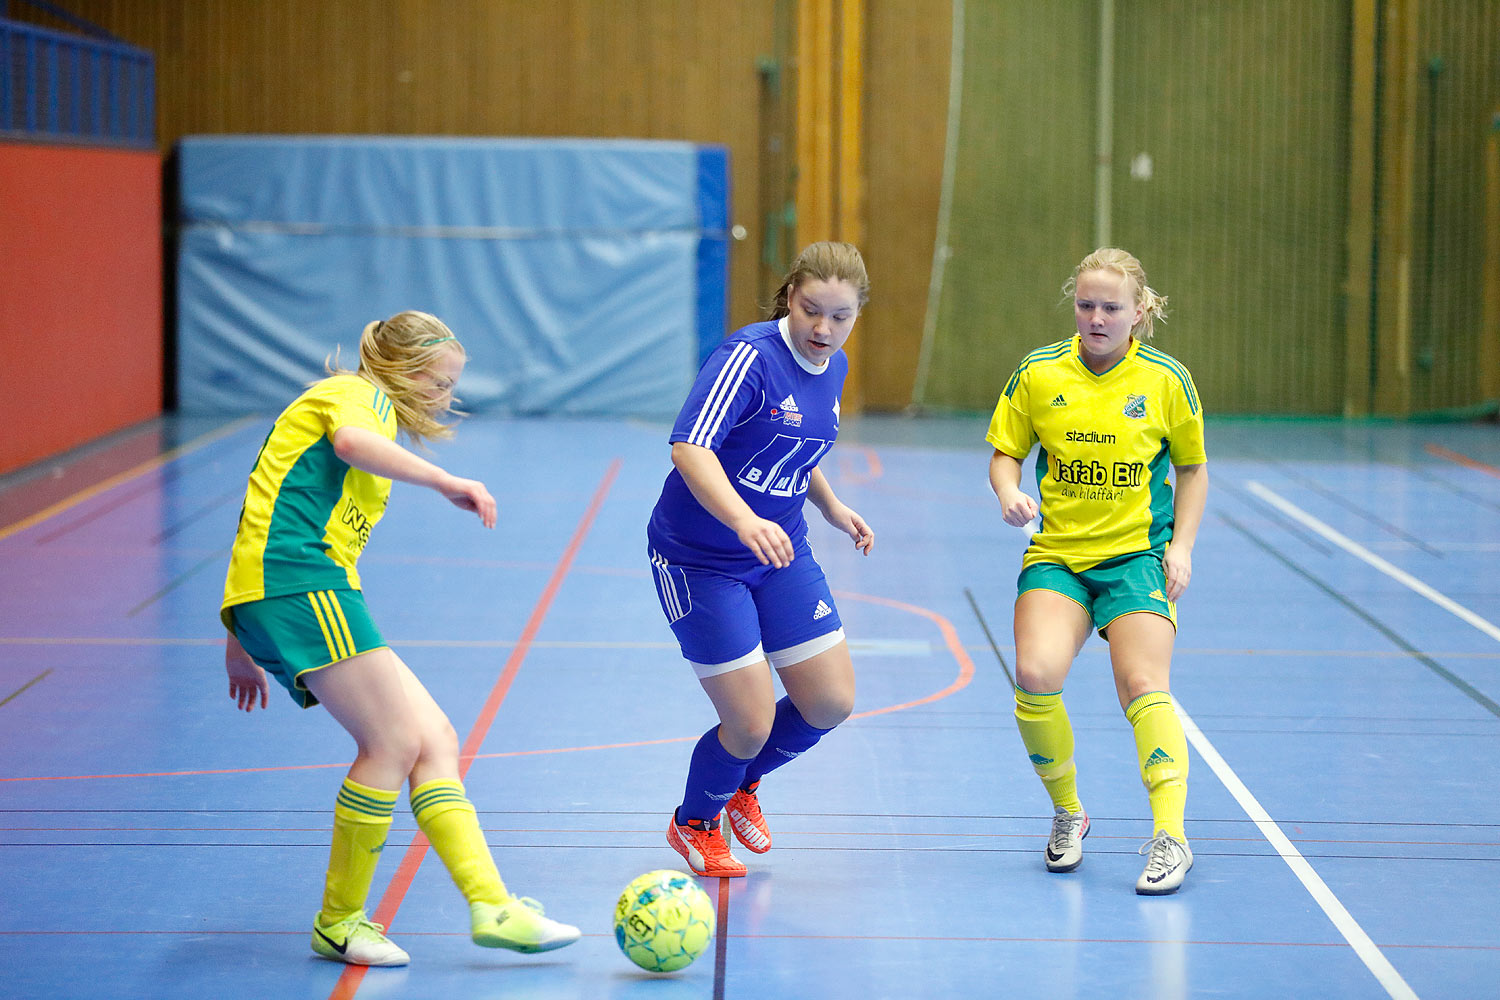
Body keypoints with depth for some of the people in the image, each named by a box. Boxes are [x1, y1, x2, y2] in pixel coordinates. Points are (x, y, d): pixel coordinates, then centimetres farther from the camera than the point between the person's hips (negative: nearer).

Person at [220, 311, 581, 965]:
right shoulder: (360, 394, 4)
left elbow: (267, 518, 33)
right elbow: (352, 442, -24)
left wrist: (243, 641, 34)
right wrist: (445, 481, -26)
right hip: (300, 582, -10)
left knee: (435, 740, 1)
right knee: (392, 743, -15)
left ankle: (492, 906, -7)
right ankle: (340, 922, -4)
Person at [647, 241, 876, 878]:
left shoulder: (833, 368, 3)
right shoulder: (750, 355, -23)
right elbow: (688, 447, -36)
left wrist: (831, 506, 14)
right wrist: (744, 521, -48)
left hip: (780, 553, 7)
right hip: (698, 558, -7)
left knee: (831, 704, 4)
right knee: (751, 724, -7)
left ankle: (742, 784, 34)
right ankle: (694, 824, 25)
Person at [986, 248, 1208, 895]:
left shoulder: (1166, 380, -2)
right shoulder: (1038, 374, -1)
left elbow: (1192, 466, 10)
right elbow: (1004, 452, 9)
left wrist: (1181, 544, -1)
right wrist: (1009, 493, -12)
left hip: (1138, 555, -1)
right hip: (1056, 554, 1)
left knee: (1142, 686, -19)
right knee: (1035, 676, -20)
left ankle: (1171, 836, -14)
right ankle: (1067, 812, 3)